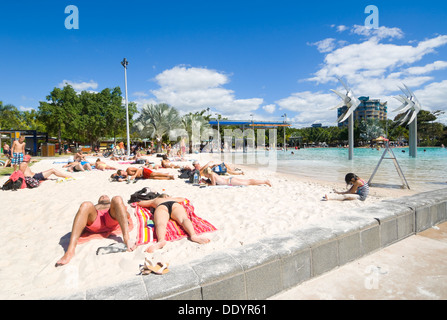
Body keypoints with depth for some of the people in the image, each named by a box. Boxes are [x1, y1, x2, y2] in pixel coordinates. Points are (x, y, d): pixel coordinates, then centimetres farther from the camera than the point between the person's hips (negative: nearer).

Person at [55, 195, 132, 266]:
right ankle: (70, 250, -42)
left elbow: (127, 214, 25)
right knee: (86, 205, -29)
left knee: (117, 199, -29)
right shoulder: (93, 207, 44)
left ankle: (126, 239, -42)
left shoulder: (114, 205, 43)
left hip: (112, 221, -1)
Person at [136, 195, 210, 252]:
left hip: (161, 206, -1)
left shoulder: (155, 200, 42)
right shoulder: (172, 199, 45)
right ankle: (193, 235, -55)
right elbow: (183, 199, 63)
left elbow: (140, 203, 55)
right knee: (184, 219, -24)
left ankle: (161, 240, -61)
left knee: (160, 224, -28)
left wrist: (152, 201, 65)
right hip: (175, 204, 1)